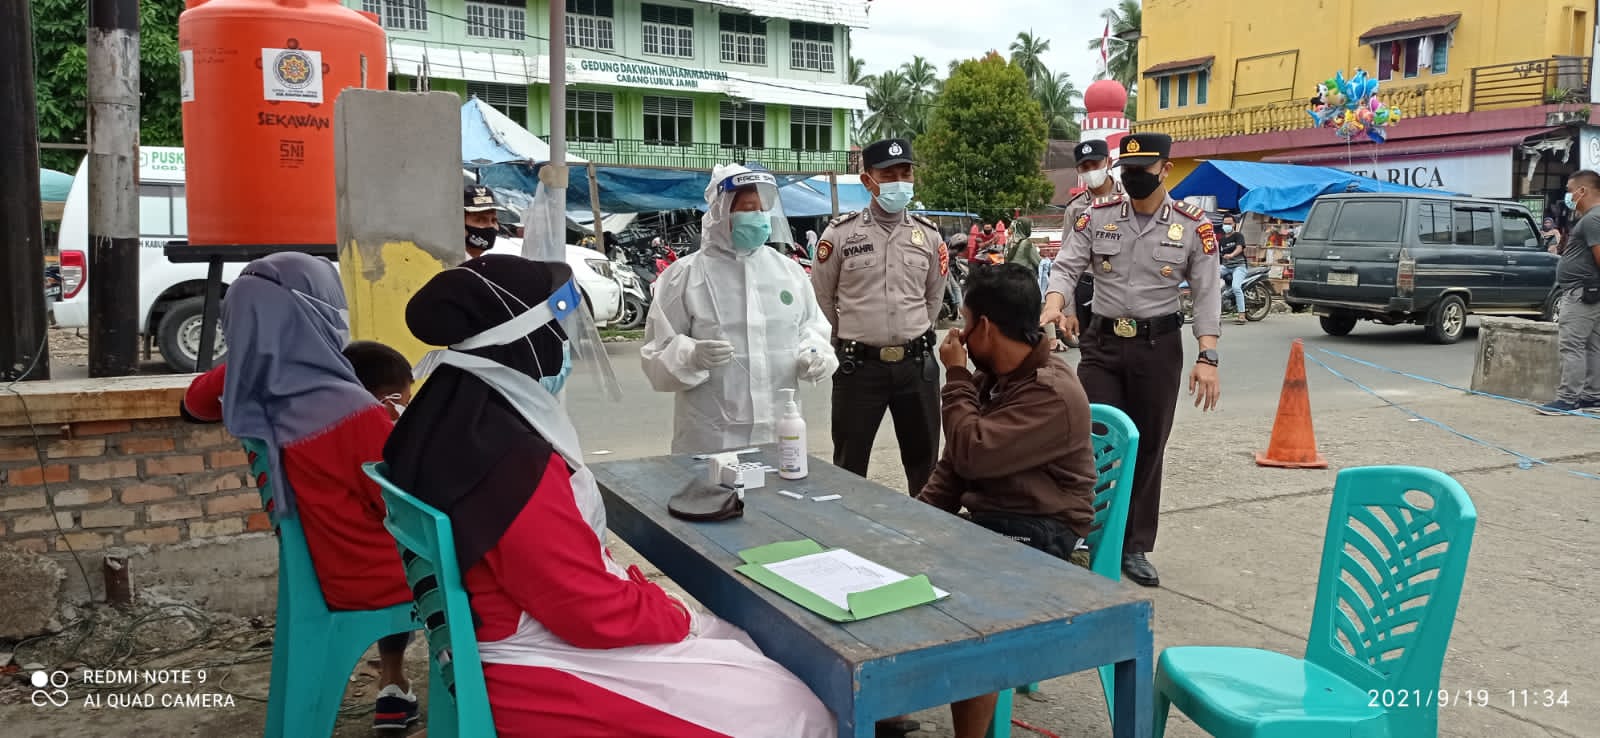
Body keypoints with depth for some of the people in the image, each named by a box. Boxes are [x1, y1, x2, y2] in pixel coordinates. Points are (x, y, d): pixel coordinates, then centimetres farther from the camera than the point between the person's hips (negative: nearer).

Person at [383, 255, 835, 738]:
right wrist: (678, 617, -6)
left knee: (725, 642, 15)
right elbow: (600, 615, -23)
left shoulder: (455, 421, 0)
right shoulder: (514, 465, -30)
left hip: (524, 628, 9)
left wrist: (645, 589, 5)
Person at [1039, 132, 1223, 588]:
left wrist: (1207, 358, -11)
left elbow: (1207, 294, -2)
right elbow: (1066, 267, -4)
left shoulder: (1193, 227, -2)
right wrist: (1054, 307, -26)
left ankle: (1135, 547, 21)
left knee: (1148, 448, 8)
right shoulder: (1096, 217, 0)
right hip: (1102, 342, 0)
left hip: (1159, 345, 0)